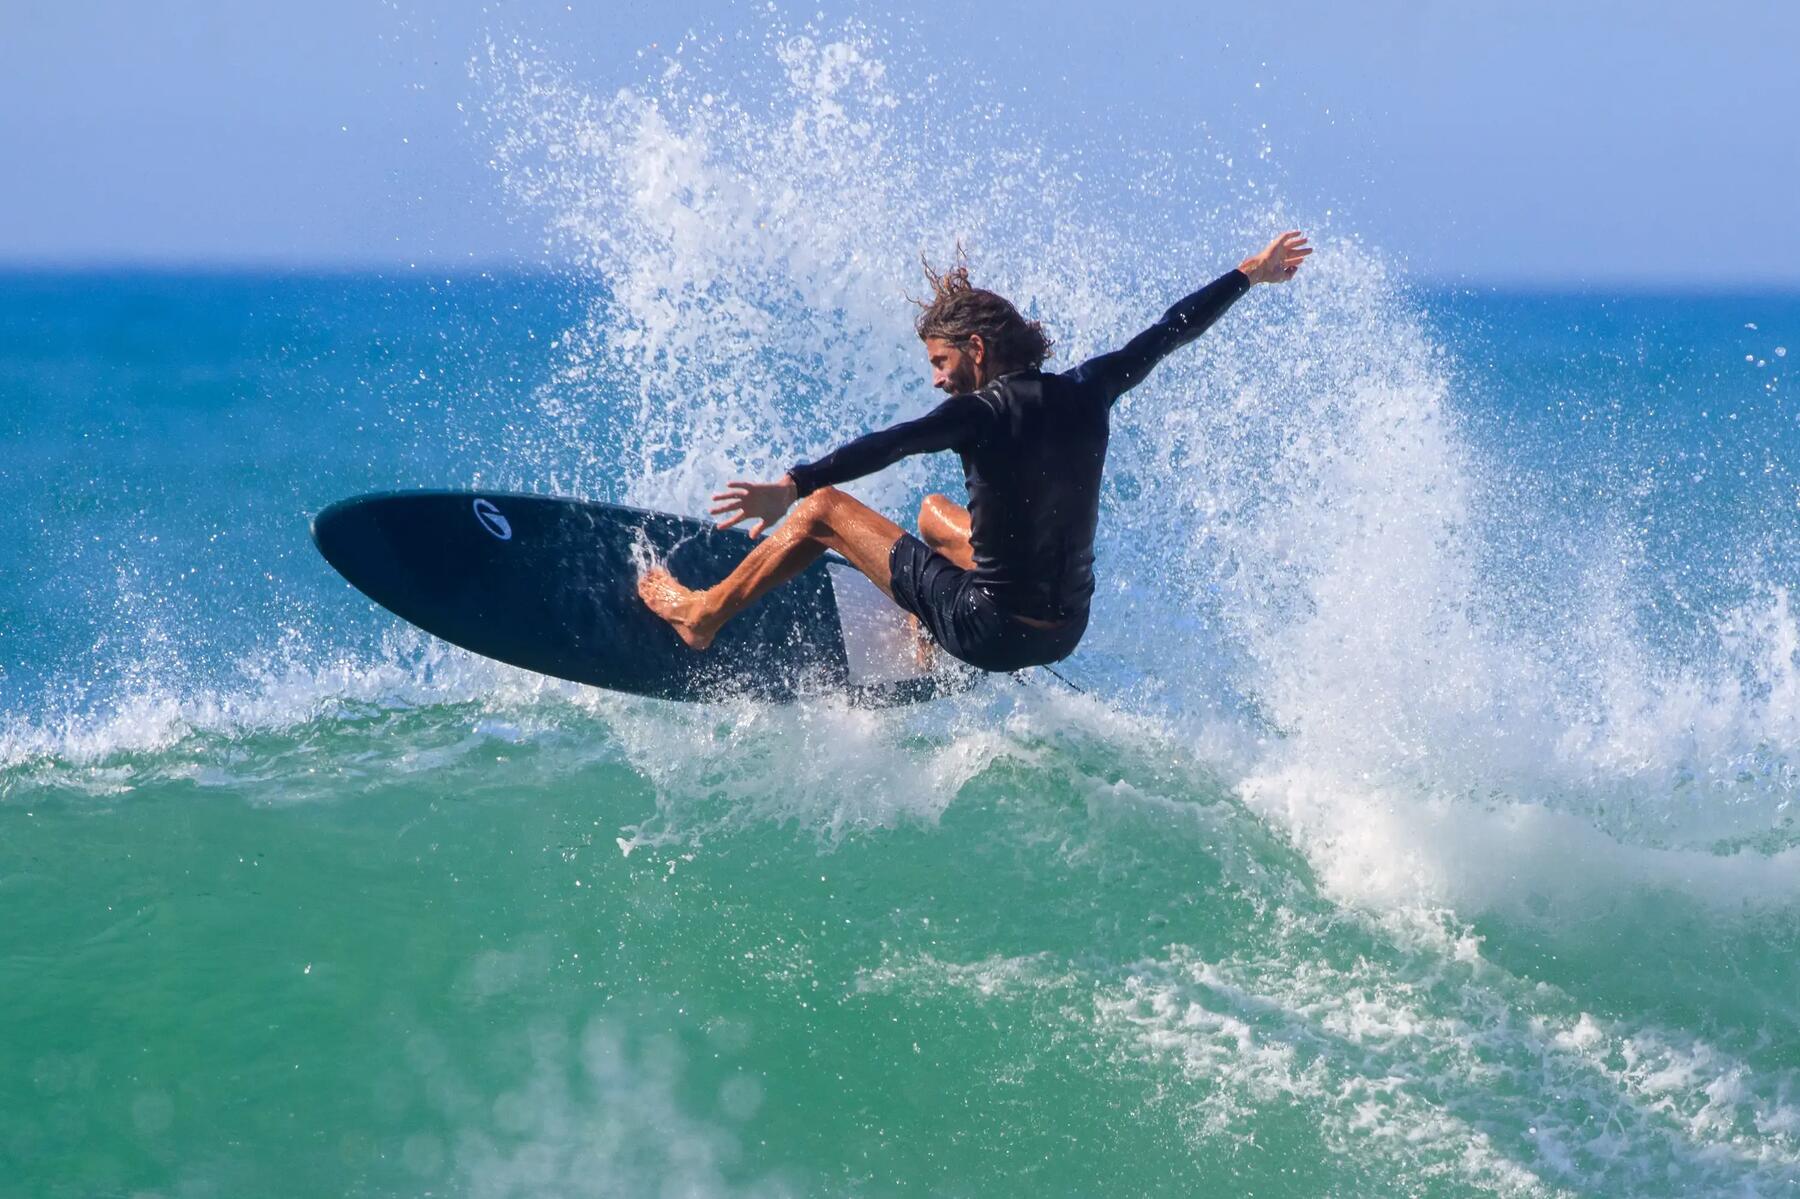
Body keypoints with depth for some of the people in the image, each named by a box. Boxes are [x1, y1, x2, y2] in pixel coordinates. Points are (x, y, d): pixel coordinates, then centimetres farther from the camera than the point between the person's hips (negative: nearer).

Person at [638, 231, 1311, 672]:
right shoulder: (1087, 393, -1)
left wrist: (789, 486, -46)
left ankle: (703, 615, 17)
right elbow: (1171, 331, 12)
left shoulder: (987, 410, -18)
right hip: (1066, 631, 7)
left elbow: (893, 443, -34)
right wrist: (1249, 275, 26)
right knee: (934, 511, 33)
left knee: (823, 511, 7)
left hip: (992, 631, -7)